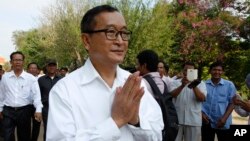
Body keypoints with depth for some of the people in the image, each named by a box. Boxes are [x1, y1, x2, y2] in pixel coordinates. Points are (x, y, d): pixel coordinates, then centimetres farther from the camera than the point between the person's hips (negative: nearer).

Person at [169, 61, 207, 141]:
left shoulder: (200, 83, 5)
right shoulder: (175, 82, 5)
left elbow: (202, 98, -10)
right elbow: (172, 95, -13)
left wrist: (194, 86, -26)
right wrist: (182, 85, -29)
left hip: (194, 121, 0)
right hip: (177, 119, 0)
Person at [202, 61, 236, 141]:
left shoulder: (229, 85, 0)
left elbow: (232, 103, -1)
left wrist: (224, 118, -12)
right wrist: (202, 114, -7)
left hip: (223, 123, -1)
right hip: (207, 122, 1)